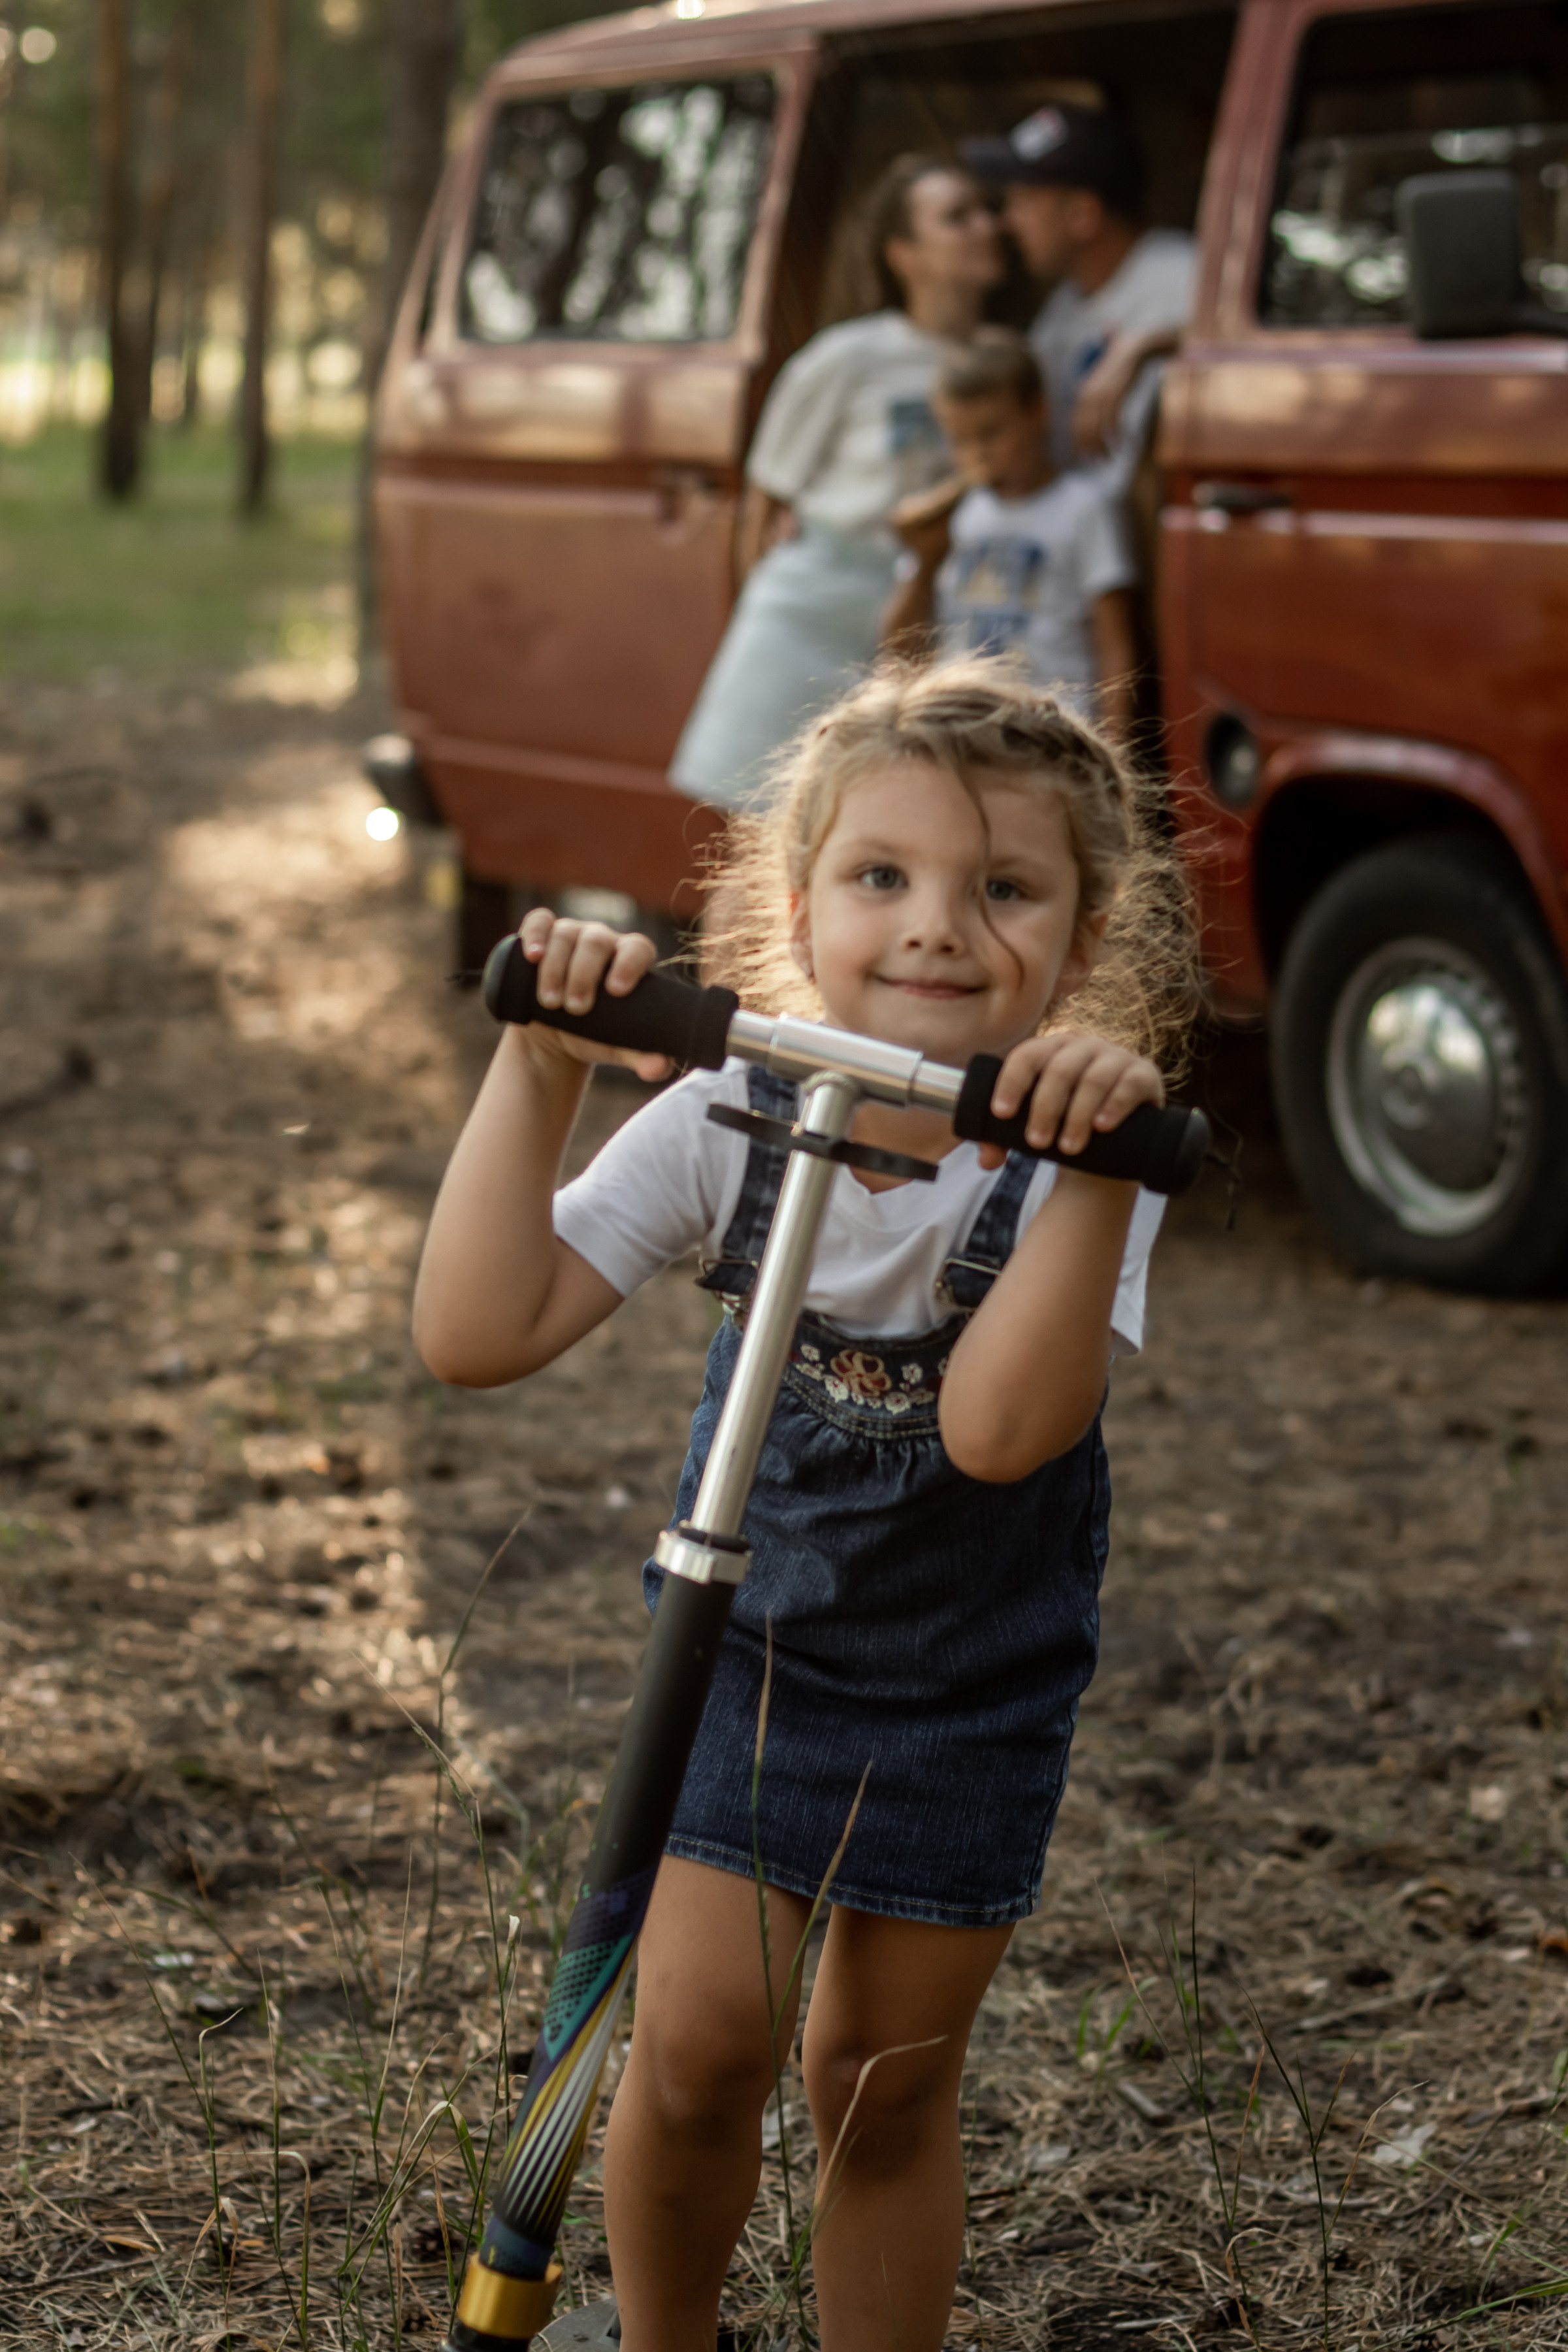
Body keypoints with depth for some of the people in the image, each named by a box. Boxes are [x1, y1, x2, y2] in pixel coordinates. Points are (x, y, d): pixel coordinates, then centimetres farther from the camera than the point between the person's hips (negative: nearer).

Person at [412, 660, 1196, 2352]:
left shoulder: (1072, 1158, -21)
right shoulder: (725, 1122, -14)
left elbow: (1000, 1426, -38)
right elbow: (475, 1334, -20)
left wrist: (1098, 1168, -46)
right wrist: (537, 1071, -25)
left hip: (969, 1687, -1)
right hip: (747, 1635, 1)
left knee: (886, 2079, 8)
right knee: (698, 2041, -4)